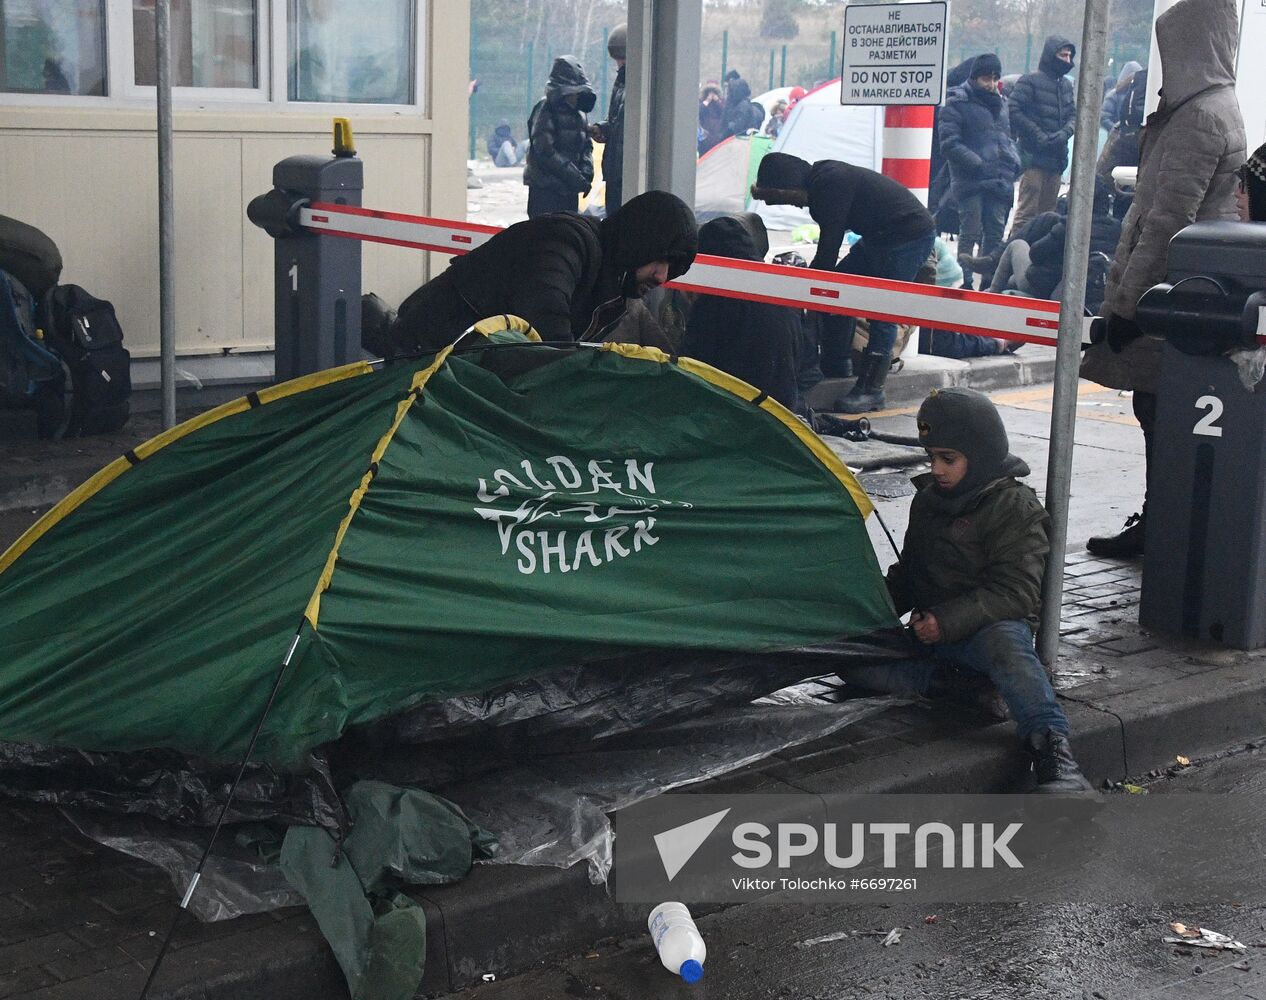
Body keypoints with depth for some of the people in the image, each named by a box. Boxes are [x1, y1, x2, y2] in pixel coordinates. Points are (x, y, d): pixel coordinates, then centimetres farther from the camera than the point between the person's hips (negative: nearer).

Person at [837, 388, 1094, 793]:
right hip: (934, 635, 7)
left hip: (992, 626, -7)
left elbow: (1014, 592, -17)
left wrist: (949, 621, -25)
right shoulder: (929, 499, 13)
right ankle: (948, 681, -24)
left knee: (1005, 645, -43)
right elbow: (908, 571, 24)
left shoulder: (1015, 509, -10)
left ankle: (1053, 757, -53)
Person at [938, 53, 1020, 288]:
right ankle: (964, 282, -3)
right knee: (971, 233, -8)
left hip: (1000, 181, 6)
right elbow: (950, 144, -11)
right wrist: (978, 164, -17)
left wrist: (1013, 162, 10)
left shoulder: (1000, 103, 19)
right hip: (970, 182, -6)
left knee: (995, 234, 8)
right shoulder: (957, 103, -3)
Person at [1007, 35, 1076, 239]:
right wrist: (1039, 136, -16)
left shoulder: (1066, 85, 18)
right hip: (1034, 155, -7)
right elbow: (1014, 112, -12)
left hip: (1056, 157, 7)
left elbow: (1073, 115, 16)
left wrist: (1064, 134, -6)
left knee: (1048, 212, 10)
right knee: (1027, 210, -12)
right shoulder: (1030, 81, -5)